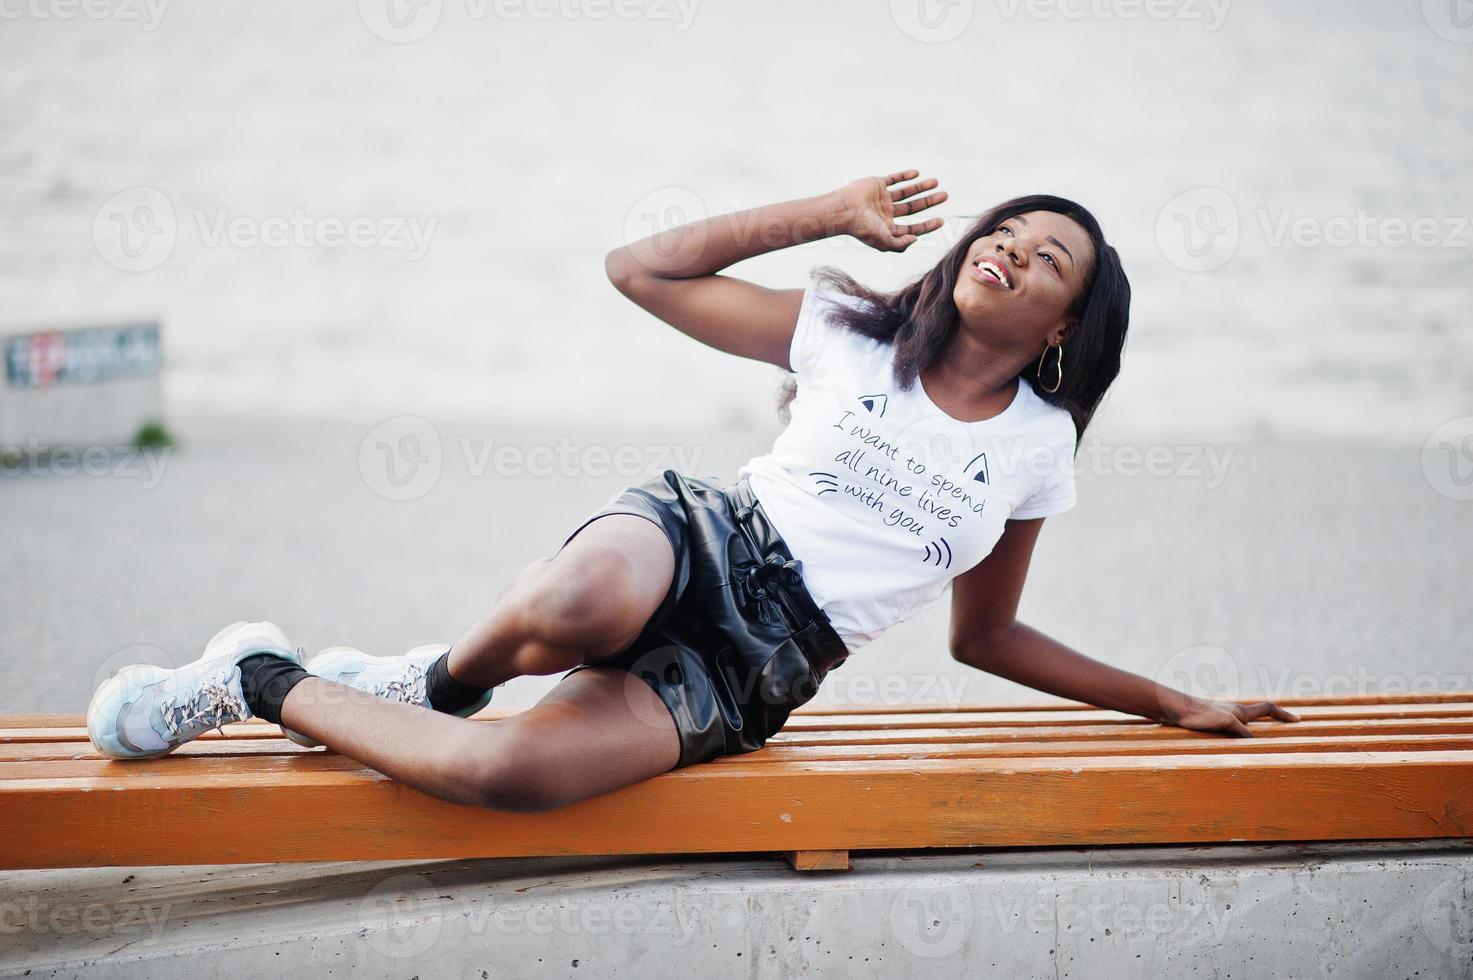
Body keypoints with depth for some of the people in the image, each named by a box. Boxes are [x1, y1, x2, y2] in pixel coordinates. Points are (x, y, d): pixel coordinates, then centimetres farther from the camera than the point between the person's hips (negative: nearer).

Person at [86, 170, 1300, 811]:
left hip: (751, 676, 0)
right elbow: (643, 268, 7)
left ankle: (269, 684, -10)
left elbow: (986, 637, 23)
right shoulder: (852, 334, 10)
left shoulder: (1037, 448, 13)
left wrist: (1177, 703, 21)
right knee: (577, 606, -43)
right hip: (694, 539, 0)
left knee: (510, 771, -32)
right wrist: (836, 214, 9)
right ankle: (446, 678, -8)